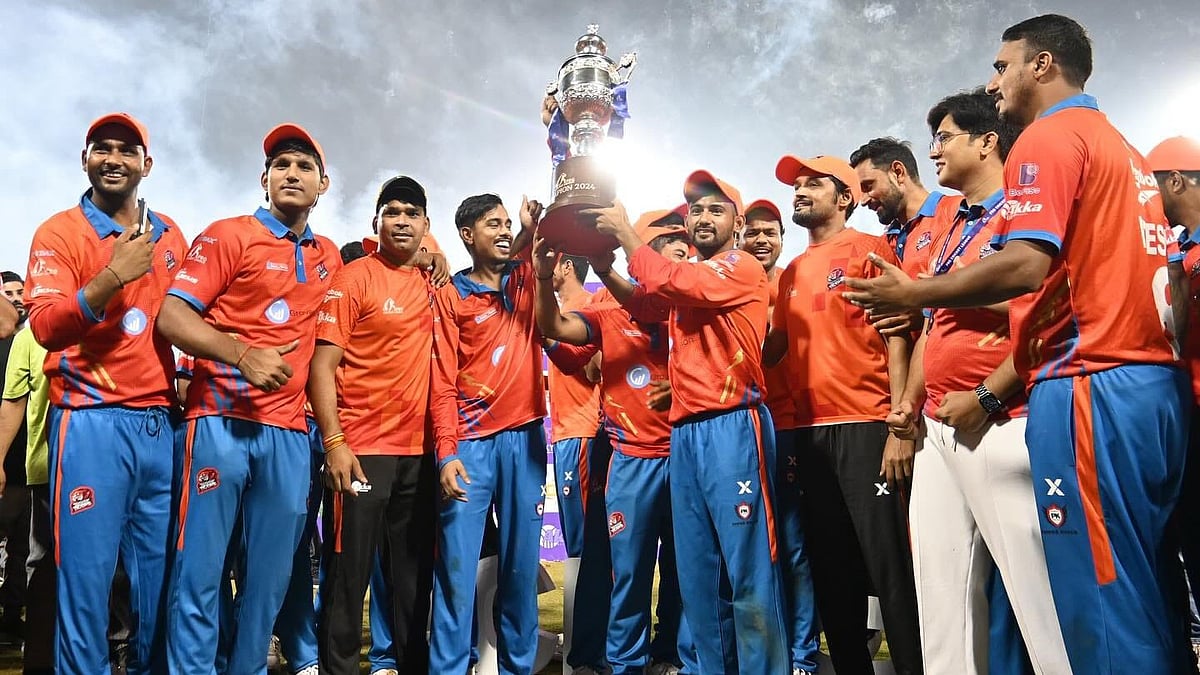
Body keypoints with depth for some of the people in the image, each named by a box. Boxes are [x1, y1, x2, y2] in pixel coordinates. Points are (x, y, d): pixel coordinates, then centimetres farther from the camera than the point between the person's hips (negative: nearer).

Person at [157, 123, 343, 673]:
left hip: (289, 431, 5)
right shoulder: (228, 235, 1)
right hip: (221, 421, -4)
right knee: (200, 572, -1)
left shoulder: (329, 258, 16)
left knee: (269, 578, 9)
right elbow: (171, 317, -7)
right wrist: (242, 354, -22)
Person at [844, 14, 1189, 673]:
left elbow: (1026, 266, -19)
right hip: (1156, 380, 10)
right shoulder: (1121, 145, 24)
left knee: (1104, 601, -5)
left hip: (1090, 386, -10)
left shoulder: (1048, 137, -5)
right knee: (1143, 591, 14)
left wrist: (911, 293, -9)